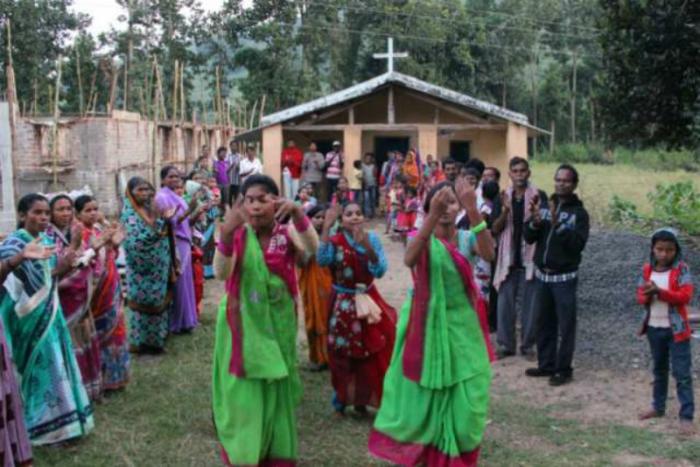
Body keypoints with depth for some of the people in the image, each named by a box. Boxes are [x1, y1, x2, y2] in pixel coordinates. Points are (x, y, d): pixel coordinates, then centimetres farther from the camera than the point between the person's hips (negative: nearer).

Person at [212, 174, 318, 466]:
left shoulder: (286, 233, -5)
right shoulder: (239, 236, -9)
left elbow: (312, 249, -25)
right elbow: (221, 273, -25)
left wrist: (297, 214, -41)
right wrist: (226, 233, -41)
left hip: (279, 326, 2)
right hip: (244, 327, -2)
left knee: (278, 392, 13)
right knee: (245, 395, 2)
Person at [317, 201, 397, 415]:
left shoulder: (372, 239, -3)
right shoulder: (335, 241, -10)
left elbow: (380, 271, -13)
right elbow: (322, 260, -31)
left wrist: (367, 246, -27)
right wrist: (326, 227, -34)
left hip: (368, 301, 2)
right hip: (343, 305, -2)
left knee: (372, 353, 7)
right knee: (342, 355, 8)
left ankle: (361, 400, 25)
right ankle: (341, 398, 27)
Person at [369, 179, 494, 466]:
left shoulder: (466, 238, -1)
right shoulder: (424, 239, -8)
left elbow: (488, 252, -25)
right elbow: (409, 259, -33)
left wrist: (473, 211, -40)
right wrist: (433, 216, -44)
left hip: (462, 325, 2)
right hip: (430, 325, -2)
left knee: (464, 398, 7)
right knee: (425, 395, 8)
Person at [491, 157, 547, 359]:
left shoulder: (538, 195, -4)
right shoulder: (504, 196, 6)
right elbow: (496, 229, 1)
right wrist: (504, 211, -17)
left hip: (530, 257, -3)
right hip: (508, 257, 3)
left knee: (529, 304, 3)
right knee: (505, 303, 5)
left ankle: (527, 345, 14)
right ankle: (505, 344, 15)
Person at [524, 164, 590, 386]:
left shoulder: (579, 212, -5)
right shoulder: (545, 207, 7)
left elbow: (578, 244, -18)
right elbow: (528, 237, 2)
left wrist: (557, 224, -26)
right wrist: (535, 221, -17)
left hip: (564, 277, -4)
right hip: (541, 275, 4)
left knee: (565, 325, 1)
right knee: (544, 322, 11)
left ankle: (564, 369, 8)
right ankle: (546, 364, 21)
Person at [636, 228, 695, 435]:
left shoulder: (681, 269, -10)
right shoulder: (647, 269, 2)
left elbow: (685, 296, -19)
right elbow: (640, 296, 4)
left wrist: (660, 291, -28)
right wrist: (647, 295, -19)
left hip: (676, 329, -5)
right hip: (654, 328, 5)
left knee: (682, 374, -4)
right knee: (659, 370, 20)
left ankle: (687, 416, -1)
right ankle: (658, 407, 34)